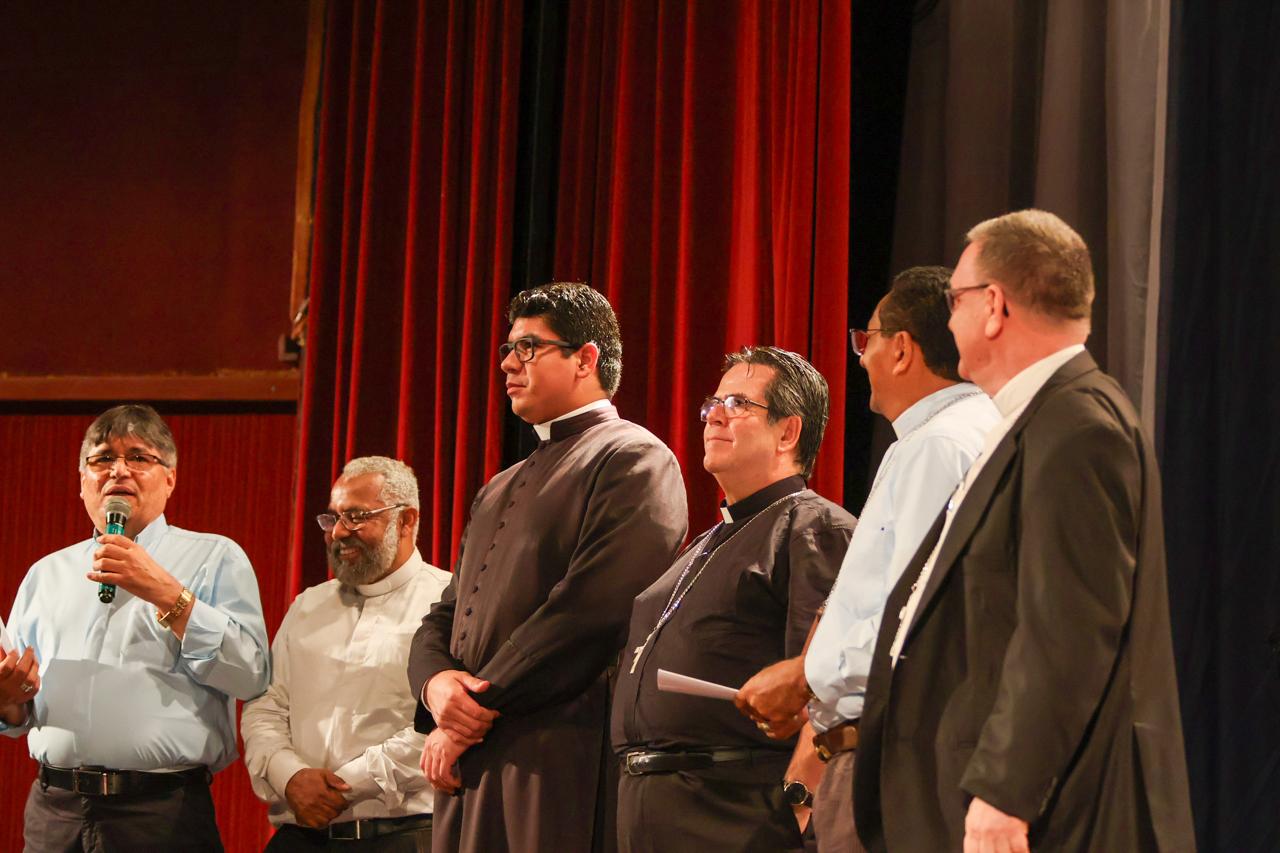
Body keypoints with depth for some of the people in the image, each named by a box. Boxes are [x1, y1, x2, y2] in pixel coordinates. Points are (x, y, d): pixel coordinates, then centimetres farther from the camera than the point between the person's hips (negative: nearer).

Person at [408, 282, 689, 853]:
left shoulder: (633, 459, -2)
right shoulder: (501, 491, 26)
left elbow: (591, 606, -14)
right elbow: (443, 618, 21)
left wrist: (477, 711, -13)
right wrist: (436, 682, -3)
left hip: (560, 765, -8)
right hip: (471, 770, 8)